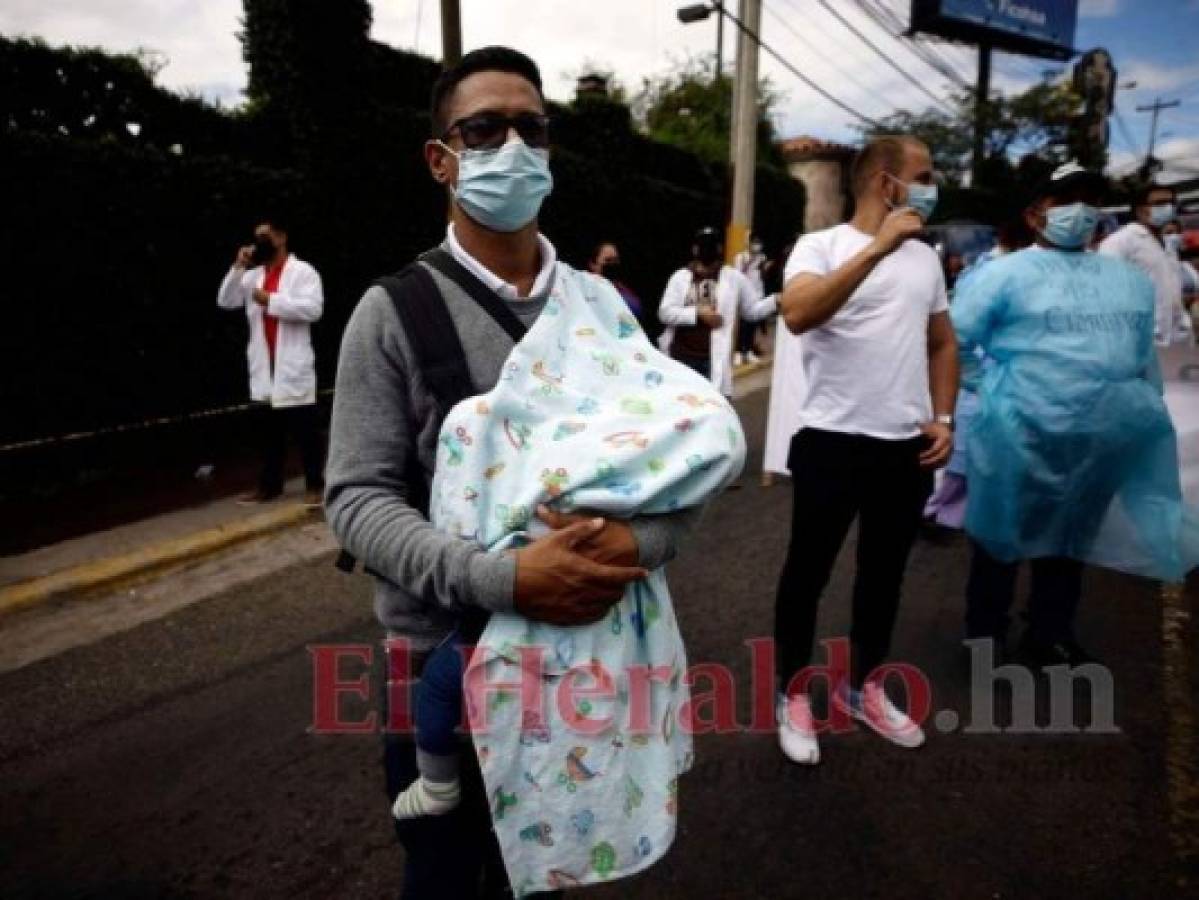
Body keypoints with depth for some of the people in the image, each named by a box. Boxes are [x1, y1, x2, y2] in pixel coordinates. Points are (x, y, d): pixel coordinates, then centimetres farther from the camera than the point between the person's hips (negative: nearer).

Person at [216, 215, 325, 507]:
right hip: (264, 366, 6)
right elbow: (225, 301, 8)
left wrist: (272, 300, -16)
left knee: (305, 429, -1)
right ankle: (270, 484, 22)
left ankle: (314, 484, 6)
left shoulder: (302, 271, -4)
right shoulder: (253, 275, 15)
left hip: (293, 365, -6)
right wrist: (238, 268, -2)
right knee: (269, 430, 13)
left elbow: (313, 308, -18)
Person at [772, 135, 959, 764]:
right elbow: (797, 316, -26)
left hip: (909, 445, 6)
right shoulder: (821, 246, -6)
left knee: (884, 572, 16)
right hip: (833, 441, -6)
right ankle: (792, 694, 24)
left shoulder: (926, 258, 12)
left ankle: (861, 687, 35)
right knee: (809, 570, 6)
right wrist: (877, 247, -26)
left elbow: (942, 343, 20)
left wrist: (944, 417, 7)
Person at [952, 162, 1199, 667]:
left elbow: (1145, 361, 19)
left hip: (1105, 444, 6)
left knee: (1070, 540, 18)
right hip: (1022, 437, -6)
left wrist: (1148, 417, 18)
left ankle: (1050, 636, 36)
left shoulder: (1130, 280, 14)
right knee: (1002, 537, 8)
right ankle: (984, 633, 26)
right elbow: (949, 341, -10)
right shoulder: (1005, 274, -6)